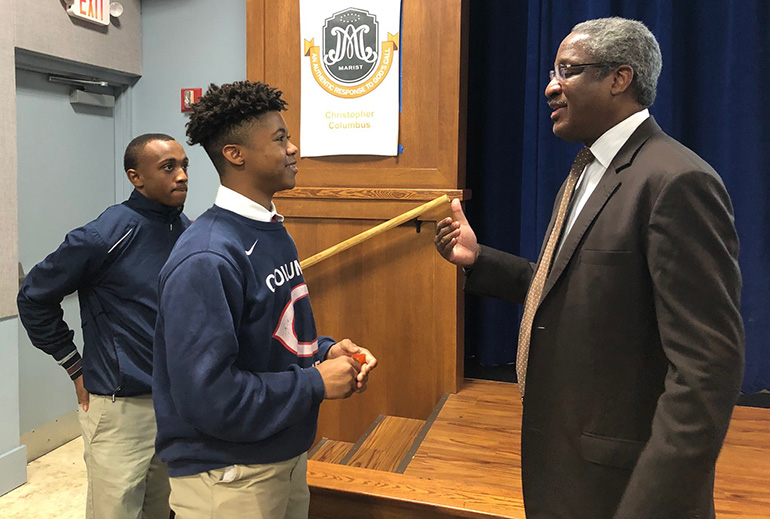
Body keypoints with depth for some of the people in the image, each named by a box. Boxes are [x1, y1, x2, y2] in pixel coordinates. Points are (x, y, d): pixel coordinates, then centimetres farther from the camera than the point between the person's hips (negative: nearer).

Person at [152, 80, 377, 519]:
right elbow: (208, 396, -28)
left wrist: (326, 351, -4)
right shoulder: (206, 260, -25)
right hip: (229, 480, -8)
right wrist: (316, 383, -21)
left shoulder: (275, 232, 5)